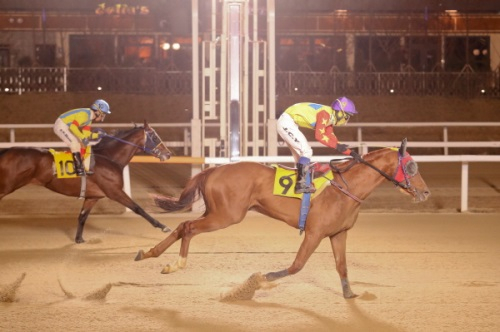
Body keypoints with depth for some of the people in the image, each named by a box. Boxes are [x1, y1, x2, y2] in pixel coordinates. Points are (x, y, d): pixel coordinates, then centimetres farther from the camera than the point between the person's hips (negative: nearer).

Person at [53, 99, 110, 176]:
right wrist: (83, 137, -29)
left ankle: (86, 169, 13)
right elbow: (73, 127, -31)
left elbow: (86, 134, 8)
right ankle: (79, 169, -19)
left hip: (67, 127, 11)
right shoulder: (84, 115, -23)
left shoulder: (89, 118, 8)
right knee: (75, 143, -23)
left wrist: (98, 134, -6)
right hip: (61, 125, -11)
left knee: (82, 145, 11)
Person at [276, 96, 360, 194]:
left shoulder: (329, 118, 12)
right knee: (306, 151, -15)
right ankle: (301, 184, -17)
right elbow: (319, 135, -24)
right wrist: (337, 146, -21)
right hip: (286, 123, -10)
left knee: (300, 155, 13)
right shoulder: (325, 113, -18)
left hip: (285, 124, 10)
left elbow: (332, 139, 15)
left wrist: (350, 152, 10)